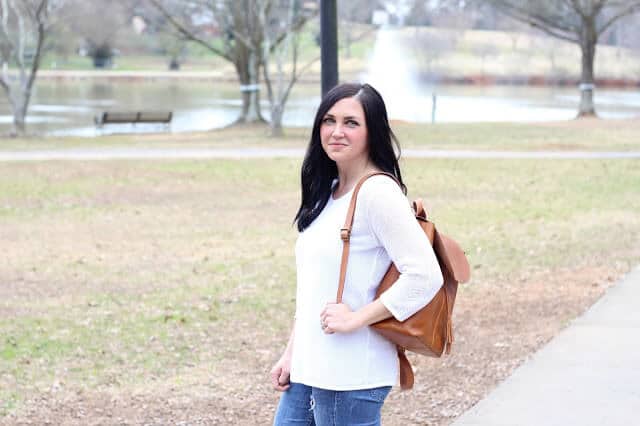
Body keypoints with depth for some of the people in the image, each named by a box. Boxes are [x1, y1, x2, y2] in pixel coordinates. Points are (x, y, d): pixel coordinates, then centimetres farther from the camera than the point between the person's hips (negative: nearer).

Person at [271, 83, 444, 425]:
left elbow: (425, 276, -21)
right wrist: (291, 353, 15)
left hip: (351, 375, -8)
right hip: (308, 370, 8)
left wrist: (357, 318, -17)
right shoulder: (329, 192, 12)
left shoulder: (377, 192, -14)